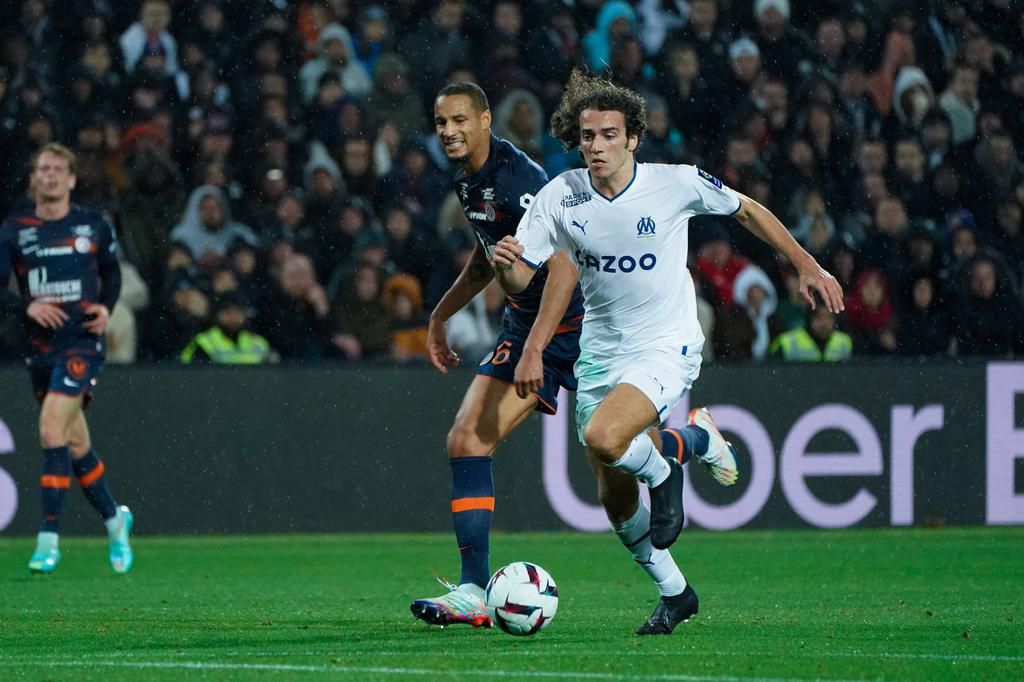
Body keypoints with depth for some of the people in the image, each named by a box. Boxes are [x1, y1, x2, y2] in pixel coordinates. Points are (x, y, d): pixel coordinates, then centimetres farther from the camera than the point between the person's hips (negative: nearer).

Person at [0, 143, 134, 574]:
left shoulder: (94, 226, 4)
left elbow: (111, 272, 19)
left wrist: (106, 307, 2)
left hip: (82, 343, -3)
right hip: (40, 345, 3)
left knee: (52, 430, -19)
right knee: (76, 445, 10)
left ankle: (48, 539, -18)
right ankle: (114, 519, 34)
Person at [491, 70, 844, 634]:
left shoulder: (677, 184, -13)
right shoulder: (560, 196, -8)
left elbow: (747, 211, 4)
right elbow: (517, 281, -8)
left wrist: (805, 264, 6)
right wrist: (505, 263, -31)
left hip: (666, 348, -4)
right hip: (600, 350, 4)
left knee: (603, 438, -31)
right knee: (617, 501, 8)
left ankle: (665, 467, 3)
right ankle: (674, 593, 30)